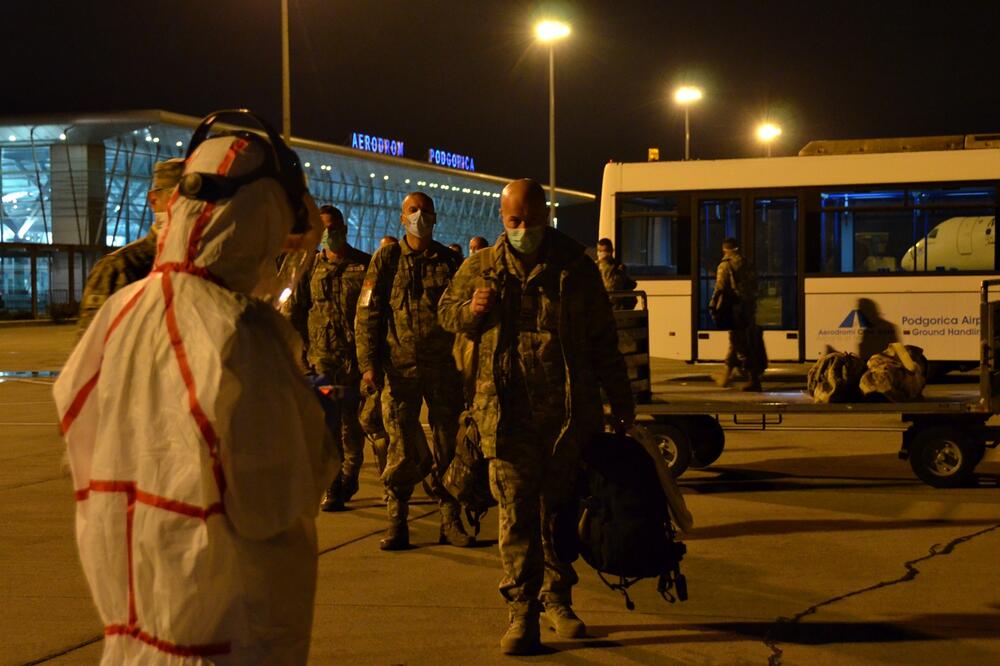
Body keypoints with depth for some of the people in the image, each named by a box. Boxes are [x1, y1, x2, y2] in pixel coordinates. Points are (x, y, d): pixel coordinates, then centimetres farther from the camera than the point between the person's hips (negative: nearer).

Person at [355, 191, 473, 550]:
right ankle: (396, 523, 8)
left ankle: (451, 520, 13)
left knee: (449, 446, 4)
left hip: (444, 368, 2)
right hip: (400, 368, -2)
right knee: (402, 449, -1)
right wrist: (369, 363, -6)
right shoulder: (386, 259, 5)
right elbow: (367, 313, 2)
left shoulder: (449, 261, 10)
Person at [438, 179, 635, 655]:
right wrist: (470, 310, -6)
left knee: (560, 510, 10)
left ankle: (557, 598, 24)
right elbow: (446, 312, 19)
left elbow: (602, 339, 10)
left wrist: (621, 399, 11)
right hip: (509, 415, 0)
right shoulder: (480, 269, 6)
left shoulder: (576, 267, 5)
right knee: (517, 516, -1)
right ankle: (521, 611, 4)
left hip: (570, 413, 0)